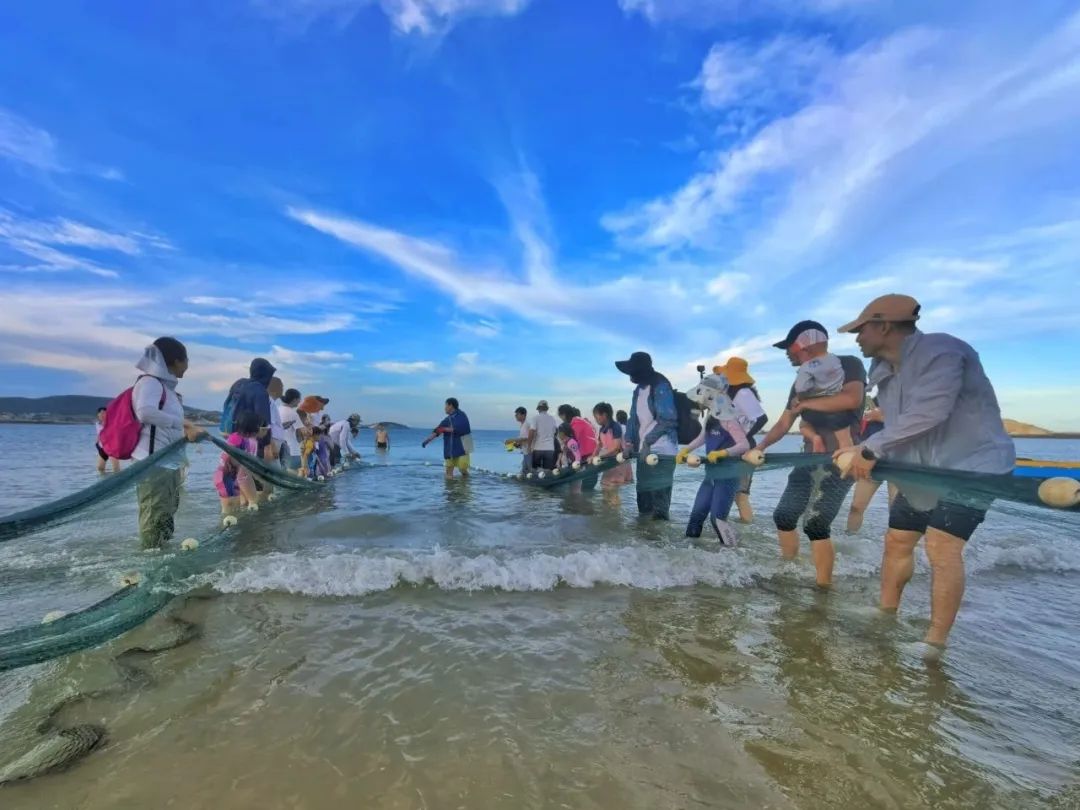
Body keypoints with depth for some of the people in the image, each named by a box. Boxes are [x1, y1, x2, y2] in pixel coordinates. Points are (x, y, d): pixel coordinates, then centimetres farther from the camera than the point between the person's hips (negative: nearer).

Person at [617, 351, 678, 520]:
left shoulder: (661, 387, -13)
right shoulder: (639, 389, 13)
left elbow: (667, 420, -18)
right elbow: (634, 417, 15)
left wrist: (648, 441, -19)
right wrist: (629, 440, 2)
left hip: (661, 451, -8)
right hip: (644, 450, 9)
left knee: (658, 493, -6)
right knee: (643, 492, 14)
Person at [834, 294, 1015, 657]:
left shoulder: (939, 351, -24)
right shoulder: (885, 369, 4)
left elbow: (927, 413, -35)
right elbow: (898, 427, 6)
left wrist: (871, 449, -31)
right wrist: (863, 453, -7)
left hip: (972, 464, -8)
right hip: (922, 469, 9)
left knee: (942, 546, -17)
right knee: (897, 541, 12)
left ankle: (935, 643, -4)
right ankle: (886, 615, 28)